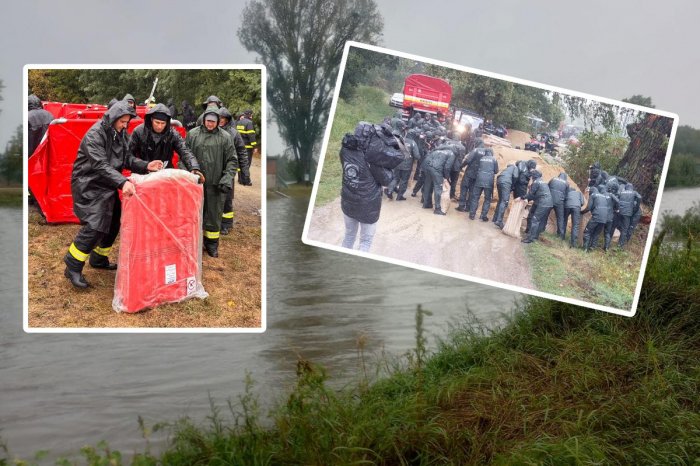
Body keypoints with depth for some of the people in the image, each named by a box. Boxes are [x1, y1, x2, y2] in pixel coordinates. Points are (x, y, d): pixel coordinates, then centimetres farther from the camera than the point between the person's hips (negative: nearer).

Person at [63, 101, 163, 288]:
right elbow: (100, 165, -33)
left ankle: (99, 259, 33)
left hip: (107, 186, 9)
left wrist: (145, 166, -12)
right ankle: (73, 268, -5)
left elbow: (127, 158, 7)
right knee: (94, 226, -17)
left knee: (113, 223, 14)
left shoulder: (120, 133, 3)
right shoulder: (95, 135, -23)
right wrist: (122, 182, -46)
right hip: (89, 186, -9)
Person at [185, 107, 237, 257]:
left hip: (216, 183, -1)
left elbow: (232, 160, 3)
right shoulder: (192, 134, 5)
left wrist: (228, 178, -9)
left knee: (214, 214, 5)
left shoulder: (225, 137, 2)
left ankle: (212, 243, 17)